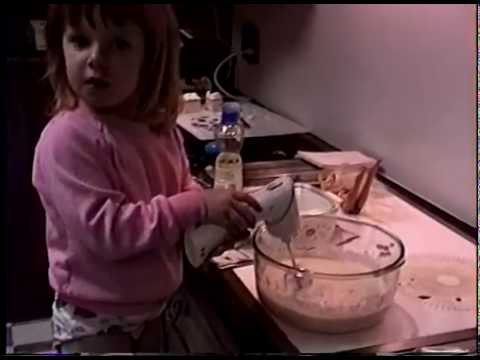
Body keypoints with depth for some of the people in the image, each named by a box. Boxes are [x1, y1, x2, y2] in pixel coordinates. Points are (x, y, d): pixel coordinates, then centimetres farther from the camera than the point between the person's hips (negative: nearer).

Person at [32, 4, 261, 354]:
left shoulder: (158, 126, -2)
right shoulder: (68, 139, -24)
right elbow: (105, 229, -29)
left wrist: (218, 211, -9)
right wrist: (198, 207, -27)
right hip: (98, 324, -6)